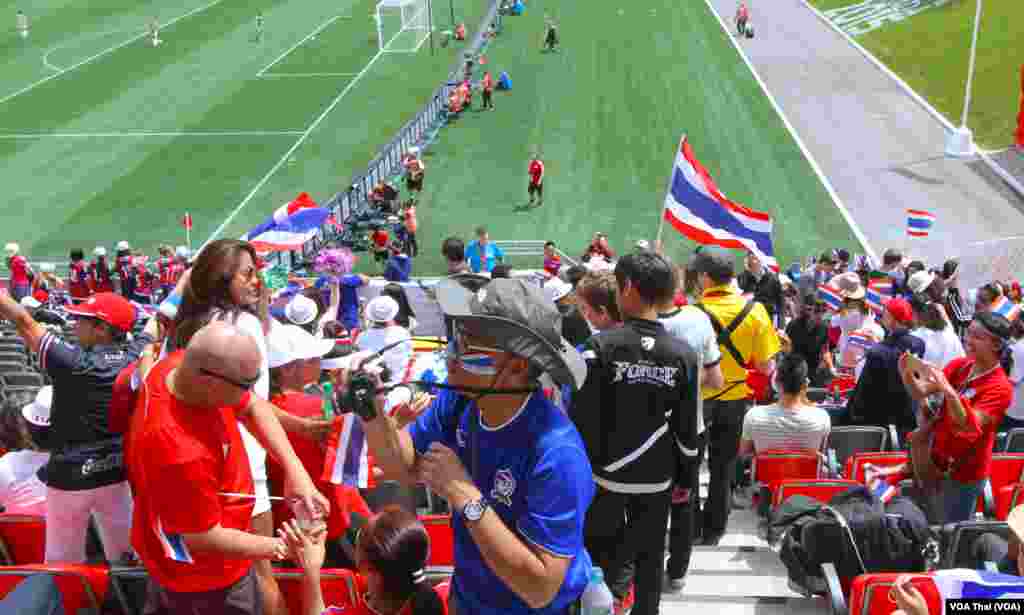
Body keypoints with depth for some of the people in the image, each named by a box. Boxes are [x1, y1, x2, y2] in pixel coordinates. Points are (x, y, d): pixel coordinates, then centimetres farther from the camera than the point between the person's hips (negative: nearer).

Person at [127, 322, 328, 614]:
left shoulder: (182, 364, -21)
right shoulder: (183, 453, -44)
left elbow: (253, 407, -5)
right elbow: (204, 539, -29)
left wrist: (294, 468, -14)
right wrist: (281, 548, -19)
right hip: (202, 577, -7)